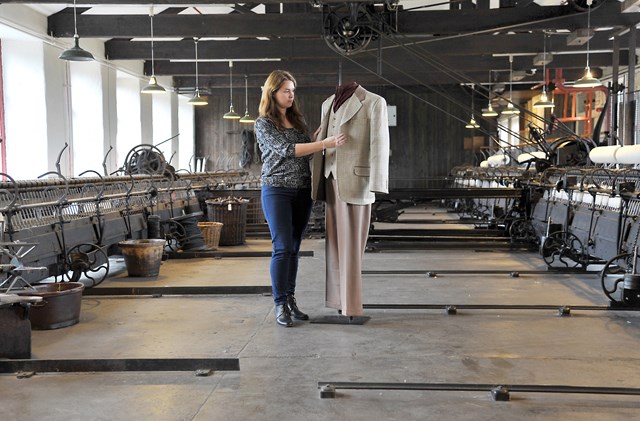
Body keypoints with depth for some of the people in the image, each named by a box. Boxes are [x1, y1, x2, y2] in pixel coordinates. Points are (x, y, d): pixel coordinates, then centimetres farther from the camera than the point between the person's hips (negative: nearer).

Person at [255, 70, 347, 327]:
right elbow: (287, 150, -17)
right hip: (277, 191, -5)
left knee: (294, 248, 9)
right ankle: (280, 305, -1)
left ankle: (290, 300, 18)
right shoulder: (263, 123, -4)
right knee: (283, 248, -9)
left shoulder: (297, 120, 14)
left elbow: (308, 148, 16)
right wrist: (326, 143, -24)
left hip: (303, 192, 6)